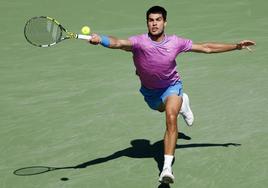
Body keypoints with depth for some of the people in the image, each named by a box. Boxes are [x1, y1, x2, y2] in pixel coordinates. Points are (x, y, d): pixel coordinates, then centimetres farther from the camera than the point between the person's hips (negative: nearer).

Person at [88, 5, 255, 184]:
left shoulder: (175, 42, -23)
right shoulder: (139, 42, -30)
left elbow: (206, 47, -10)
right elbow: (119, 43, -52)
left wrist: (236, 46, -9)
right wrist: (100, 39, -74)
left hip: (171, 86, -2)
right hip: (150, 90, 2)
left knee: (171, 117, -29)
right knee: (162, 108, 33)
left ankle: (167, 167, -32)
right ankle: (181, 102, 70)